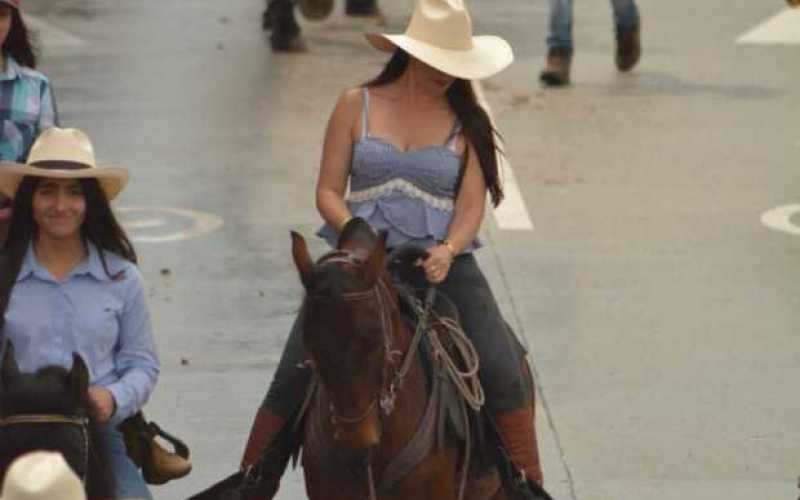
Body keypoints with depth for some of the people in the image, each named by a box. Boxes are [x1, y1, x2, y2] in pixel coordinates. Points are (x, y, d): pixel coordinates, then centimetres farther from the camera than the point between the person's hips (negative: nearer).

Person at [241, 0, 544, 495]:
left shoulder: (466, 121, 6)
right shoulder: (357, 106, 5)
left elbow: (472, 206, 1)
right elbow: (328, 193, 4)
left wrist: (447, 250, -19)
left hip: (441, 264, 0)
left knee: (502, 370, -16)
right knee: (294, 373, -11)